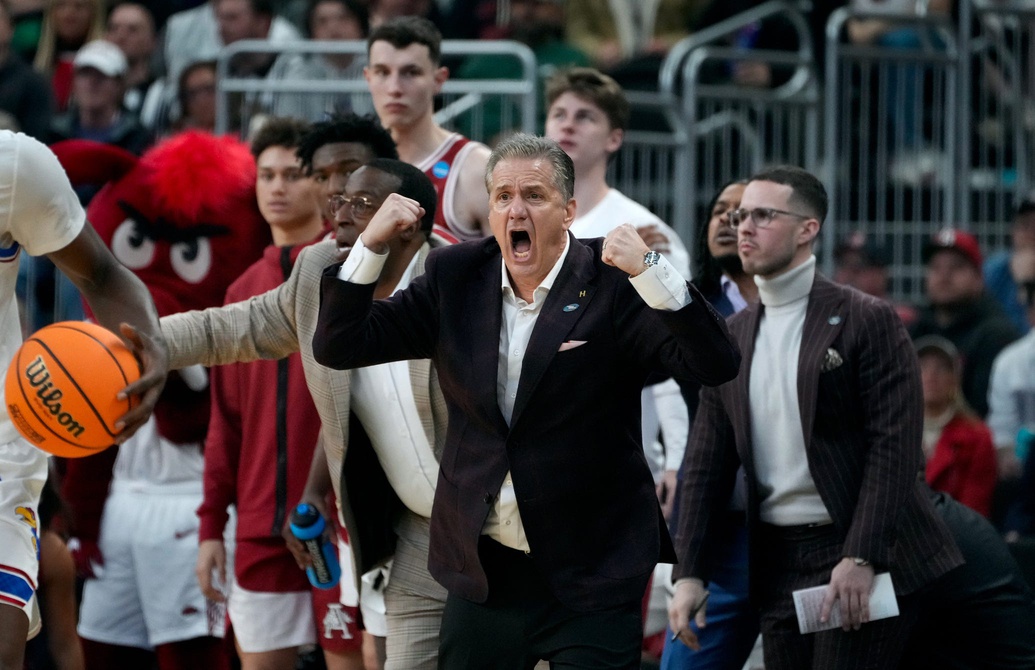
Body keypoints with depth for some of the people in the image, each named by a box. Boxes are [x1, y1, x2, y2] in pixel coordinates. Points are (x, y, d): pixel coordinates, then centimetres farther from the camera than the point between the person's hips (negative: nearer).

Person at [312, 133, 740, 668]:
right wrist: (372, 244, -9)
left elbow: (716, 365, -20)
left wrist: (649, 269, -32)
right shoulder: (454, 277, 4)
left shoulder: (614, 284, -9)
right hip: (480, 574, 4)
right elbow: (338, 347, 4)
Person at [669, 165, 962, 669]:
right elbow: (707, 465, 12)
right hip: (779, 565, 6)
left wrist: (861, 558, -19)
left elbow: (894, 447, -11)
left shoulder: (866, 321, -5)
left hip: (862, 561, -6)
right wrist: (689, 574, 3)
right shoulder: (730, 338, 12)